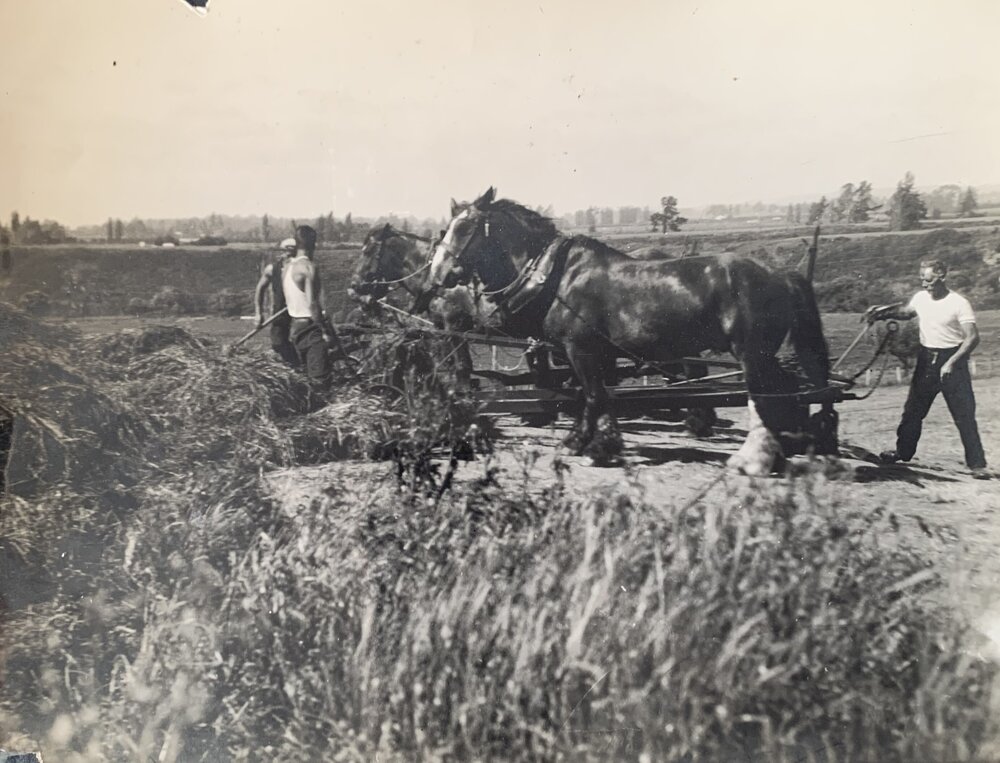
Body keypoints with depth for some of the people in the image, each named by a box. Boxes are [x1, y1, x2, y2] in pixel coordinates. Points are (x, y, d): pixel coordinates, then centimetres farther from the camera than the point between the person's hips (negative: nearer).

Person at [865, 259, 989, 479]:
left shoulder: (959, 303, -14)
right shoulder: (920, 298, 3)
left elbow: (972, 337, -17)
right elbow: (905, 312, 25)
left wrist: (951, 362, -24)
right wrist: (882, 312, 8)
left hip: (951, 359, -5)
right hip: (926, 359, 5)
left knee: (965, 415, -5)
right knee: (913, 410, 12)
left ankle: (977, 464, 1)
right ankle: (903, 451, 27)